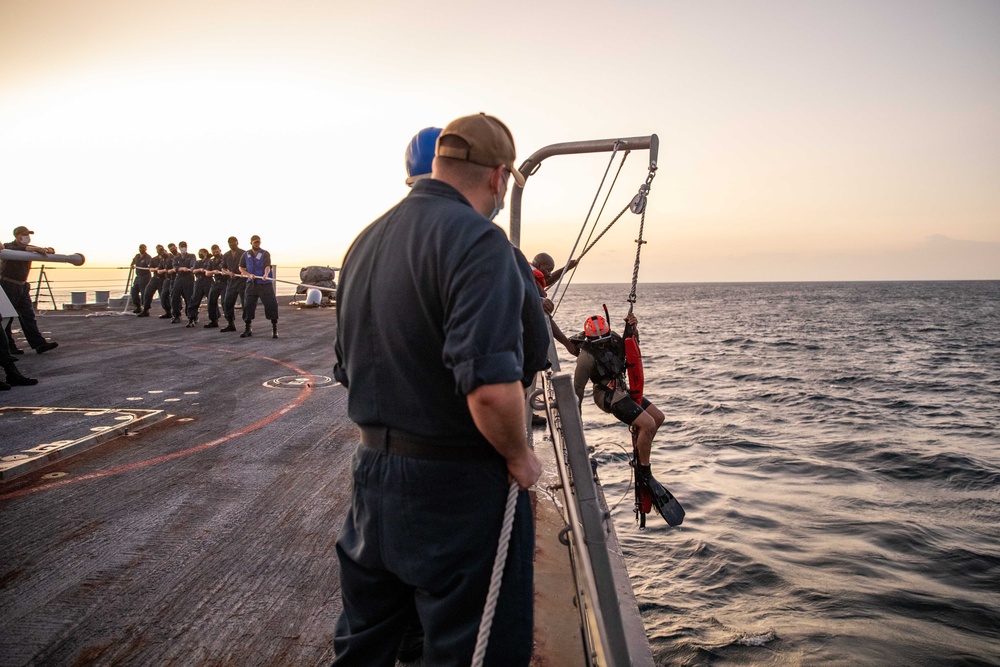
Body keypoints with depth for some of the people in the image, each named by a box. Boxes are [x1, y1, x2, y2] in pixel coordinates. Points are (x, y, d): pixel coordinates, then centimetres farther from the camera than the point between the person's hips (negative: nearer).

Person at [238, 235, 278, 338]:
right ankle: (247, 329, 14)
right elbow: (241, 268, 13)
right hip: (251, 284, 3)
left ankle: (274, 329, 3)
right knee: (248, 305, 2)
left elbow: (267, 266, -14)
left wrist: (265, 274, -35)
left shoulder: (265, 254, 0)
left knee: (271, 304, -7)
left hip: (265, 284, -3)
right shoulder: (246, 255, 10)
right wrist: (249, 274, -6)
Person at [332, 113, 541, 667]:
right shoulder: (477, 240, -18)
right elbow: (490, 386, -29)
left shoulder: (366, 241, 9)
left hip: (373, 471, 8)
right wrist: (519, 455, -11)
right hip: (455, 483, -8)